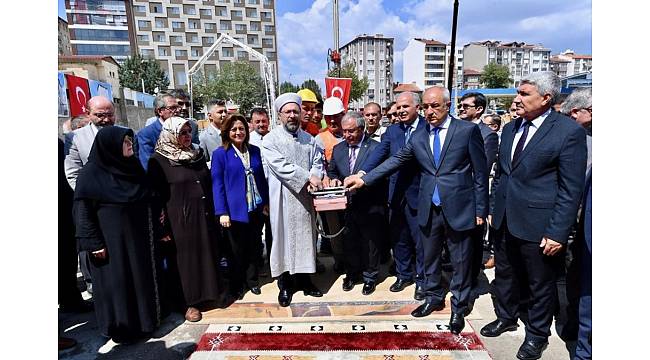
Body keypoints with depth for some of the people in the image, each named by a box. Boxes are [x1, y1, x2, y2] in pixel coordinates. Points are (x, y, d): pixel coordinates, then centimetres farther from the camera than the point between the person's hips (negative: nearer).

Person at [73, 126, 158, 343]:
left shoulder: (133, 166, 4)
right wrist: (94, 243, -14)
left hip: (136, 234, 5)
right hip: (110, 238, -5)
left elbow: (147, 199, 11)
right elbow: (83, 210, -11)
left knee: (141, 276, 14)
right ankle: (121, 327, 24)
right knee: (115, 281, 7)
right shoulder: (91, 173, -12)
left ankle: (144, 318, 31)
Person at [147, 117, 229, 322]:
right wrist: (161, 228, -11)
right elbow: (155, 195, -8)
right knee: (186, 258, 5)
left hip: (204, 216, 5)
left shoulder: (198, 154, 9)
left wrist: (213, 212, 12)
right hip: (180, 220, -5)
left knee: (208, 253, 13)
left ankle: (210, 292, 31)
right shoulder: (159, 160, -7)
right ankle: (191, 302, 21)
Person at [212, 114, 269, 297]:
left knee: (254, 247, 15)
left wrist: (266, 202, 7)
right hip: (235, 210, -3)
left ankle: (252, 280, 32)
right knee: (237, 249, 12)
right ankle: (239, 283, 31)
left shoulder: (255, 150, 6)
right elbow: (217, 184, -9)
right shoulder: (220, 154, -6)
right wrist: (222, 212, -14)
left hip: (256, 208, 4)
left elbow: (261, 178, 10)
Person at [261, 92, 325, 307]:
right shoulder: (271, 140, -4)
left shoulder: (309, 139, 11)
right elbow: (280, 166, -15)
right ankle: (285, 285, 18)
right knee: (284, 238, 5)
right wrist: (307, 178, -20)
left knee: (305, 237, 11)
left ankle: (304, 279, 26)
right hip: (283, 199, -4)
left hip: (305, 198, 4)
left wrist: (315, 177, -17)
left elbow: (317, 161, 4)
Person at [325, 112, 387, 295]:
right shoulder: (338, 149, 6)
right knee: (349, 242, 18)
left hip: (369, 206, -4)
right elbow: (331, 171, 16)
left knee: (371, 244, 12)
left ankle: (370, 276, 33)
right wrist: (333, 180, -6)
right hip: (347, 206, 4)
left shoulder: (376, 147, -11)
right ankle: (352, 273, 39)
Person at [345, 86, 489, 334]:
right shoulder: (418, 137, 6)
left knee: (460, 262, 10)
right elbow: (394, 162, 5)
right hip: (429, 209, 4)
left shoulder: (468, 130, -6)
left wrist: (480, 210, -6)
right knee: (429, 258, 18)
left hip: (459, 209, -4)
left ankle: (458, 307, 32)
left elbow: (480, 172, -5)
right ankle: (434, 298, 40)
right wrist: (364, 179, -2)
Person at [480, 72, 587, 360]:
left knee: (540, 284, 14)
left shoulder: (569, 131, -13)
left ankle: (537, 335, 37)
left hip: (538, 226, -6)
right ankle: (506, 317, 45)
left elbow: (571, 189, -13)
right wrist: (492, 208, 11)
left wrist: (557, 233, -15)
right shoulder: (510, 128, 7)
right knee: (504, 275, 21)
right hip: (505, 221, 6)